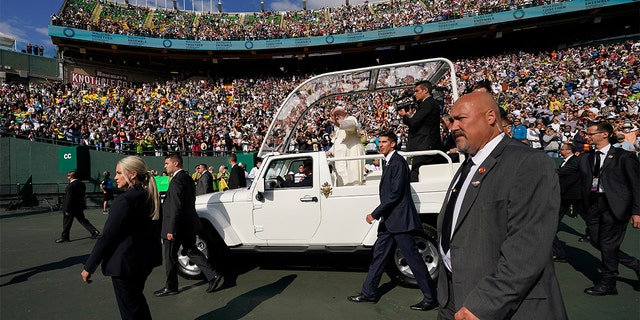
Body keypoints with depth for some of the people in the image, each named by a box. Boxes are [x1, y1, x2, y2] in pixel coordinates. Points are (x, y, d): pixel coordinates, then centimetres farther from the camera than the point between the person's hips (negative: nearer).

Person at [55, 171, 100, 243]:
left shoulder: (70, 186, -20)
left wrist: (67, 210, -16)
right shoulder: (82, 184, 5)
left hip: (71, 207, -8)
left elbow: (69, 198, -20)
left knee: (66, 223, 7)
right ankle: (94, 231, 7)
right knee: (82, 220, 13)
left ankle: (64, 237, 18)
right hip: (80, 207, 8)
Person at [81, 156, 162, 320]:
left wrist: (88, 267, -13)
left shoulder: (125, 200, -21)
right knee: (137, 299, 27)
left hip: (127, 261, -8)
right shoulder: (149, 195, 3)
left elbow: (107, 236, -20)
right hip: (146, 257, 8)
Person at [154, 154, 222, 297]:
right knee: (191, 251, 14)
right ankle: (213, 275, 9)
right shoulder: (187, 178, 12)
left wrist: (171, 230, -22)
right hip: (188, 225, 9)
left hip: (178, 226, -9)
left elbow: (176, 207, -24)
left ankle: (171, 287, 20)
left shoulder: (177, 180, -19)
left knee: (170, 257, 6)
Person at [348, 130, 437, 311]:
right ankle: (369, 293, 23)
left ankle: (431, 298, 11)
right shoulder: (389, 162, 17)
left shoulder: (398, 162, -13)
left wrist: (375, 214, -17)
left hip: (399, 219, -10)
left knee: (413, 259, -2)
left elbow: (395, 193, -20)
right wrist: (380, 215, 15)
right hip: (389, 220, 10)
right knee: (379, 255, 13)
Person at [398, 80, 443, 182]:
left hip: (423, 148, -11)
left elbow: (413, 123, -17)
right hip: (433, 147, 11)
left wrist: (404, 115, 1)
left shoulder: (427, 104, -11)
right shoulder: (433, 103, 20)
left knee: (415, 178, -12)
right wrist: (411, 115, 10)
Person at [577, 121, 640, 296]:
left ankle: (607, 284, 15)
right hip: (593, 204, 6)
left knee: (608, 244, -1)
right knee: (596, 242, 6)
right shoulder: (585, 159, 12)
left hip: (614, 204, -6)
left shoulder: (624, 156, -3)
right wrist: (586, 208, 6)